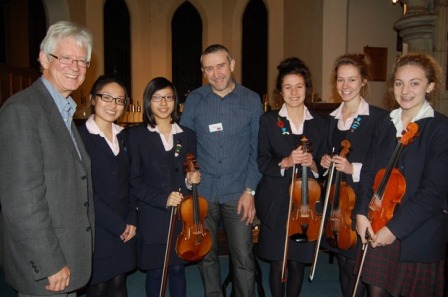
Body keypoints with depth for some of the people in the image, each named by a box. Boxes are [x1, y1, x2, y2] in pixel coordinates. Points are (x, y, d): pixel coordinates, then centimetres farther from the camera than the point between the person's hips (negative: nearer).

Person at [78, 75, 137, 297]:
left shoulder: (121, 137, 9)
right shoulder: (80, 137, -12)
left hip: (124, 230, 6)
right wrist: (118, 225, -12)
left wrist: (131, 220, 0)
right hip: (96, 231, -5)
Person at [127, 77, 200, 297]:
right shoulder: (136, 135, -3)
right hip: (152, 217, -2)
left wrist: (192, 180, -11)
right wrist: (162, 199, -17)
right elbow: (134, 181, -6)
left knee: (178, 269, 13)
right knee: (154, 271, 10)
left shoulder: (188, 135, 6)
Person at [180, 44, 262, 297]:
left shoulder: (252, 100, -1)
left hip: (238, 193, -1)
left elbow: (257, 150, 0)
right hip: (203, 192, 2)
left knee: (244, 259, 2)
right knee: (206, 257, 15)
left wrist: (250, 190, -6)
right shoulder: (194, 100, 1)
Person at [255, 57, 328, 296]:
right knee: (278, 262, 5)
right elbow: (262, 162, -3)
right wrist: (285, 162, -21)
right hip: (276, 202, -1)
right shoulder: (268, 120, 2)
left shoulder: (320, 124, 6)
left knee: (298, 261, 9)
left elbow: (324, 166, 7)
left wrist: (313, 164, -14)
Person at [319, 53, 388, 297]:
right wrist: (325, 161, -1)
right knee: (343, 262, 17)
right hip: (335, 199, 6)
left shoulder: (378, 117, -10)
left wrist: (354, 168, -21)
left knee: (355, 266, 1)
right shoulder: (332, 118, 9)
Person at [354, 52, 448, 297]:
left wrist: (395, 227, -18)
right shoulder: (385, 125, 6)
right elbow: (369, 172, 6)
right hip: (377, 229, 5)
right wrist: (362, 212, -7)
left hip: (419, 236, -4)